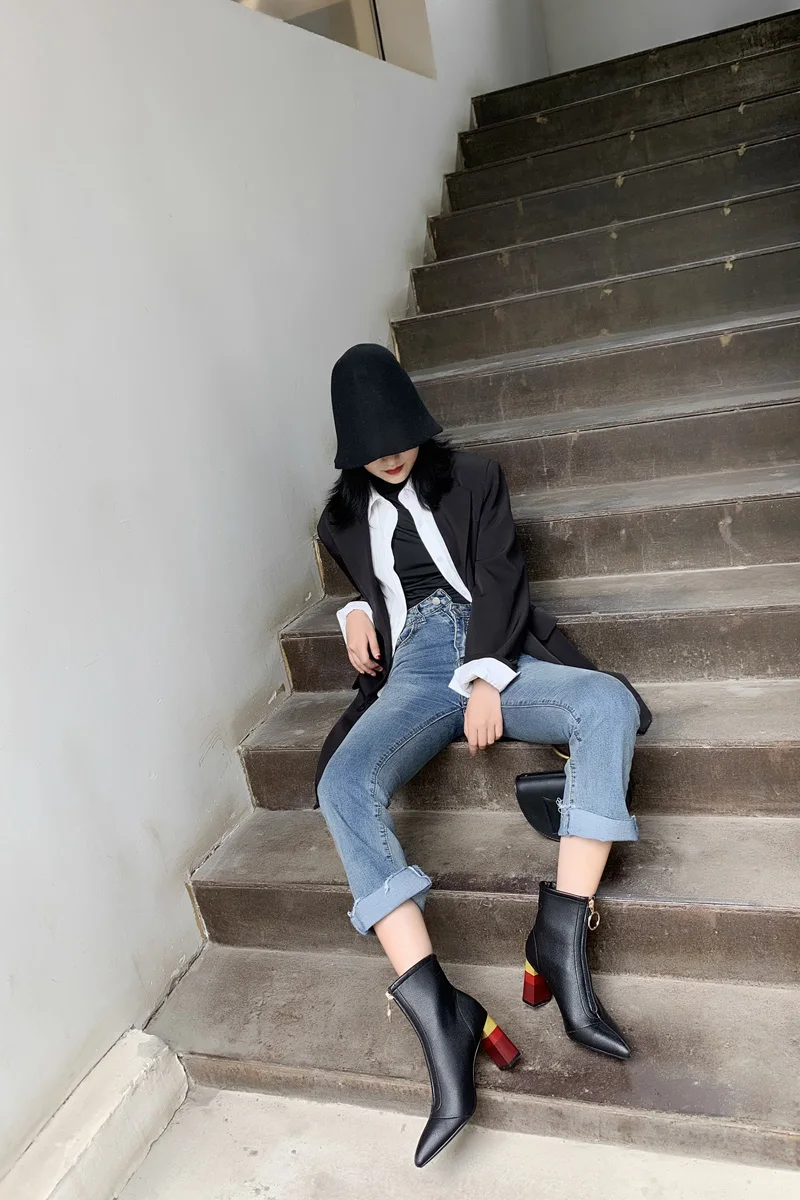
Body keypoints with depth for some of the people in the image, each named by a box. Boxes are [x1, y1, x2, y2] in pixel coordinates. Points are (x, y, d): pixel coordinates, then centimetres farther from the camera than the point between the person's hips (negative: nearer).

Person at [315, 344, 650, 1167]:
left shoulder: (472, 480, 13)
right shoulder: (343, 519, 20)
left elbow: (499, 579, 1)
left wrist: (487, 679, -13)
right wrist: (357, 611, 12)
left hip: (496, 657, 0)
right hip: (413, 671, 1)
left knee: (609, 703, -32)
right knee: (343, 782, -31)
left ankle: (562, 928, -33)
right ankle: (434, 1006, -39)